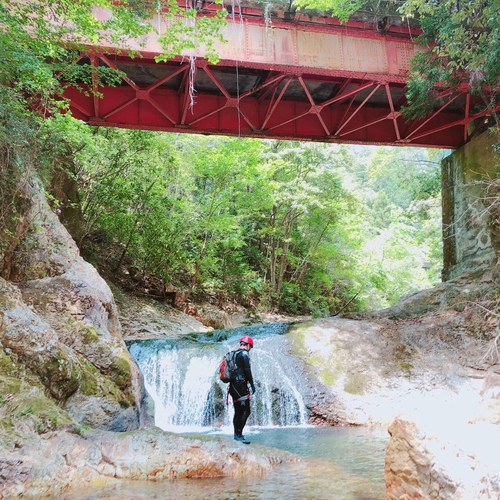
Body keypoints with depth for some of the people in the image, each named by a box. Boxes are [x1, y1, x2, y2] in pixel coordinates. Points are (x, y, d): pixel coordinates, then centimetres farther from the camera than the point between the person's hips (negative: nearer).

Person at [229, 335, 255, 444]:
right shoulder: (244, 353, -6)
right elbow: (247, 370, -13)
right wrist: (252, 384, -8)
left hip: (233, 385, 9)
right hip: (240, 385, -9)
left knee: (238, 412, 14)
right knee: (246, 411, -10)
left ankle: (237, 434, 17)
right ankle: (239, 434, -16)